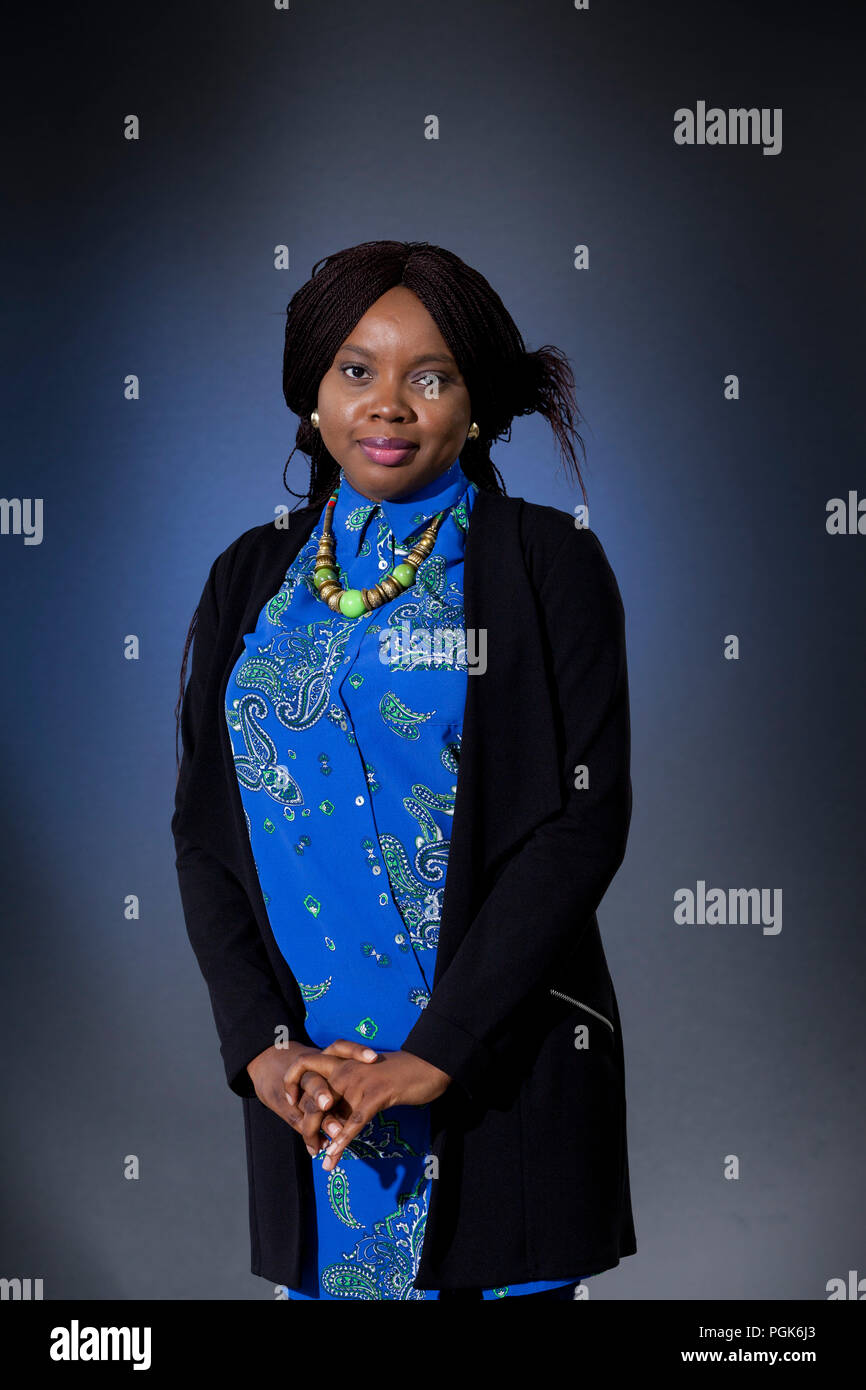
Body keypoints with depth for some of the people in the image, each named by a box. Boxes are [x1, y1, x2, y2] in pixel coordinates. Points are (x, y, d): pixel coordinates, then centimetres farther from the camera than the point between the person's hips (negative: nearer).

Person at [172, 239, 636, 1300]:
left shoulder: (548, 564, -2)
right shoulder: (250, 580, 9)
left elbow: (585, 820, -10)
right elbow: (201, 830, 6)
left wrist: (435, 1052, -16)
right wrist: (265, 1044, -9)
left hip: (500, 1063, -3)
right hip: (306, 1077, 3)